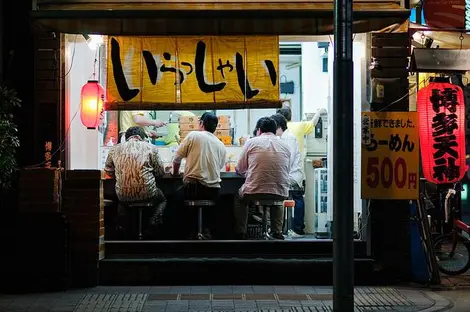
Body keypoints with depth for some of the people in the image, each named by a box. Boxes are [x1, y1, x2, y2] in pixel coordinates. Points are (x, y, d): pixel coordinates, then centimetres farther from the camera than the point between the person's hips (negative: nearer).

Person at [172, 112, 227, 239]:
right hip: (214, 190, 4)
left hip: (193, 187, -4)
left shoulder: (193, 136, 0)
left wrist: (175, 172, 25)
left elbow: (177, 158, 4)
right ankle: (206, 229, 16)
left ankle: (191, 230, 22)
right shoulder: (222, 146, 11)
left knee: (177, 195, 27)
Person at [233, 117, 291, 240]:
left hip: (254, 192, -2)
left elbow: (240, 170, 7)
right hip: (280, 194, 3)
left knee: (239, 197, 31)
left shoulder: (251, 142, 0)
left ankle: (240, 234, 26)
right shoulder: (285, 145, 8)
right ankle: (277, 232, 31)